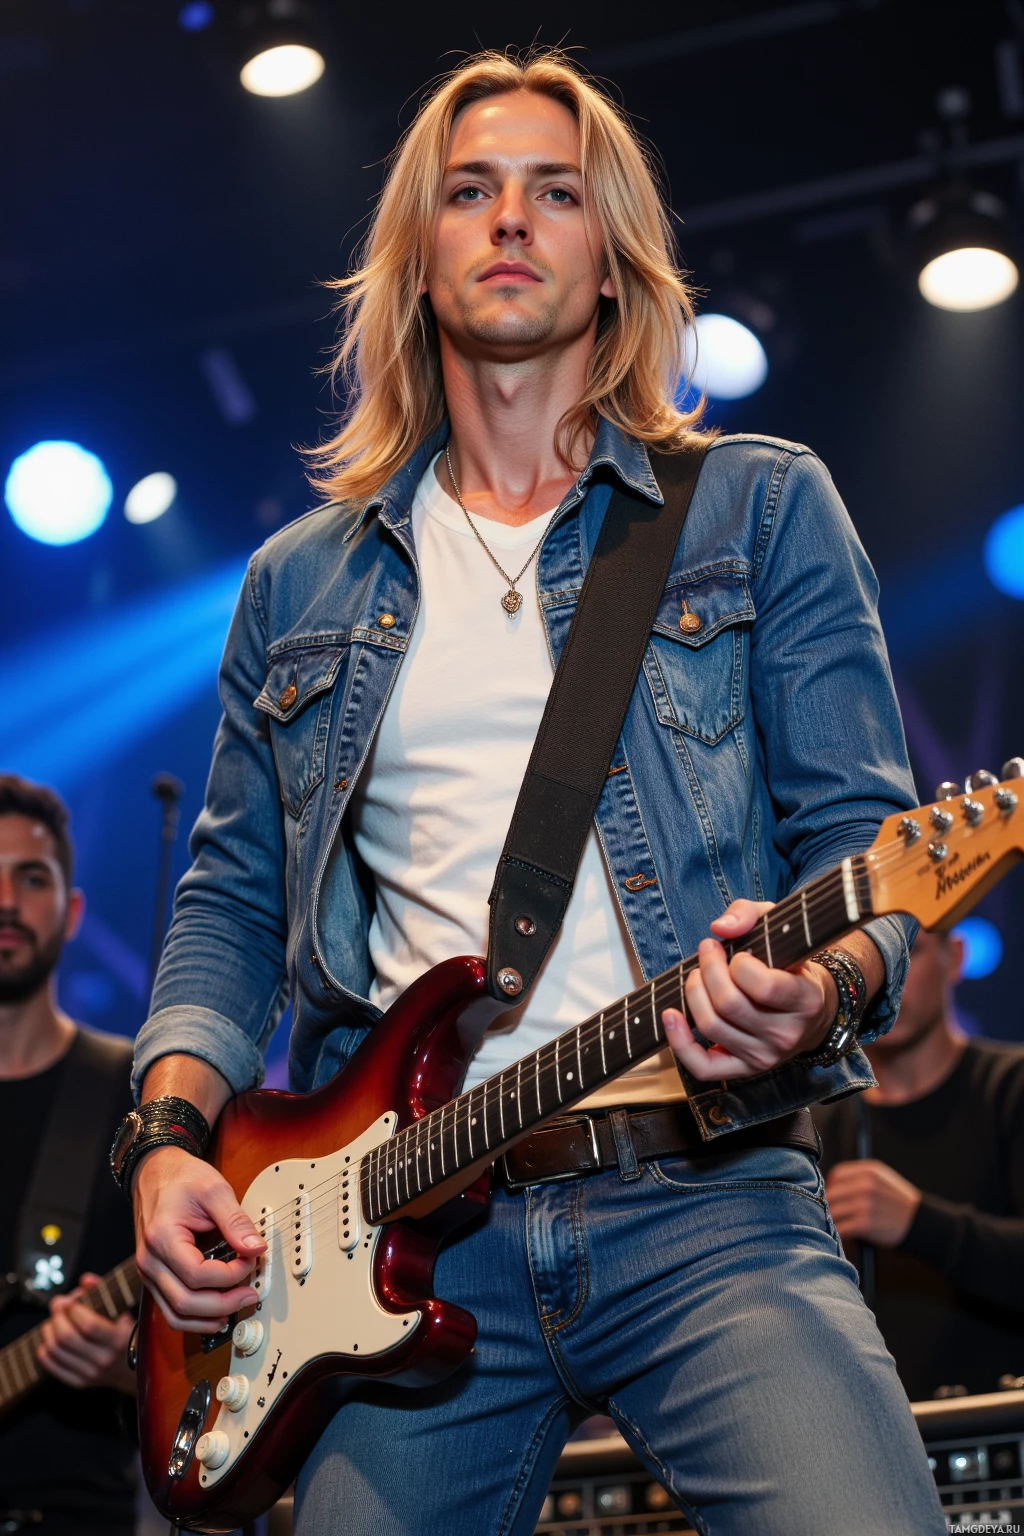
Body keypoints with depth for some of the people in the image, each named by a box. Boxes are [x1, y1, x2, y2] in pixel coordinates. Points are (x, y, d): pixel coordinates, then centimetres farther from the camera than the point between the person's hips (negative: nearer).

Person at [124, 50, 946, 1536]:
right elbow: (233, 897, 19)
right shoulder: (302, 584, 17)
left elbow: (862, 836, 5)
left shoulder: (762, 508, 10)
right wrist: (171, 1134, 2)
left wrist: (818, 985, -18)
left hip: (702, 1200, -2)